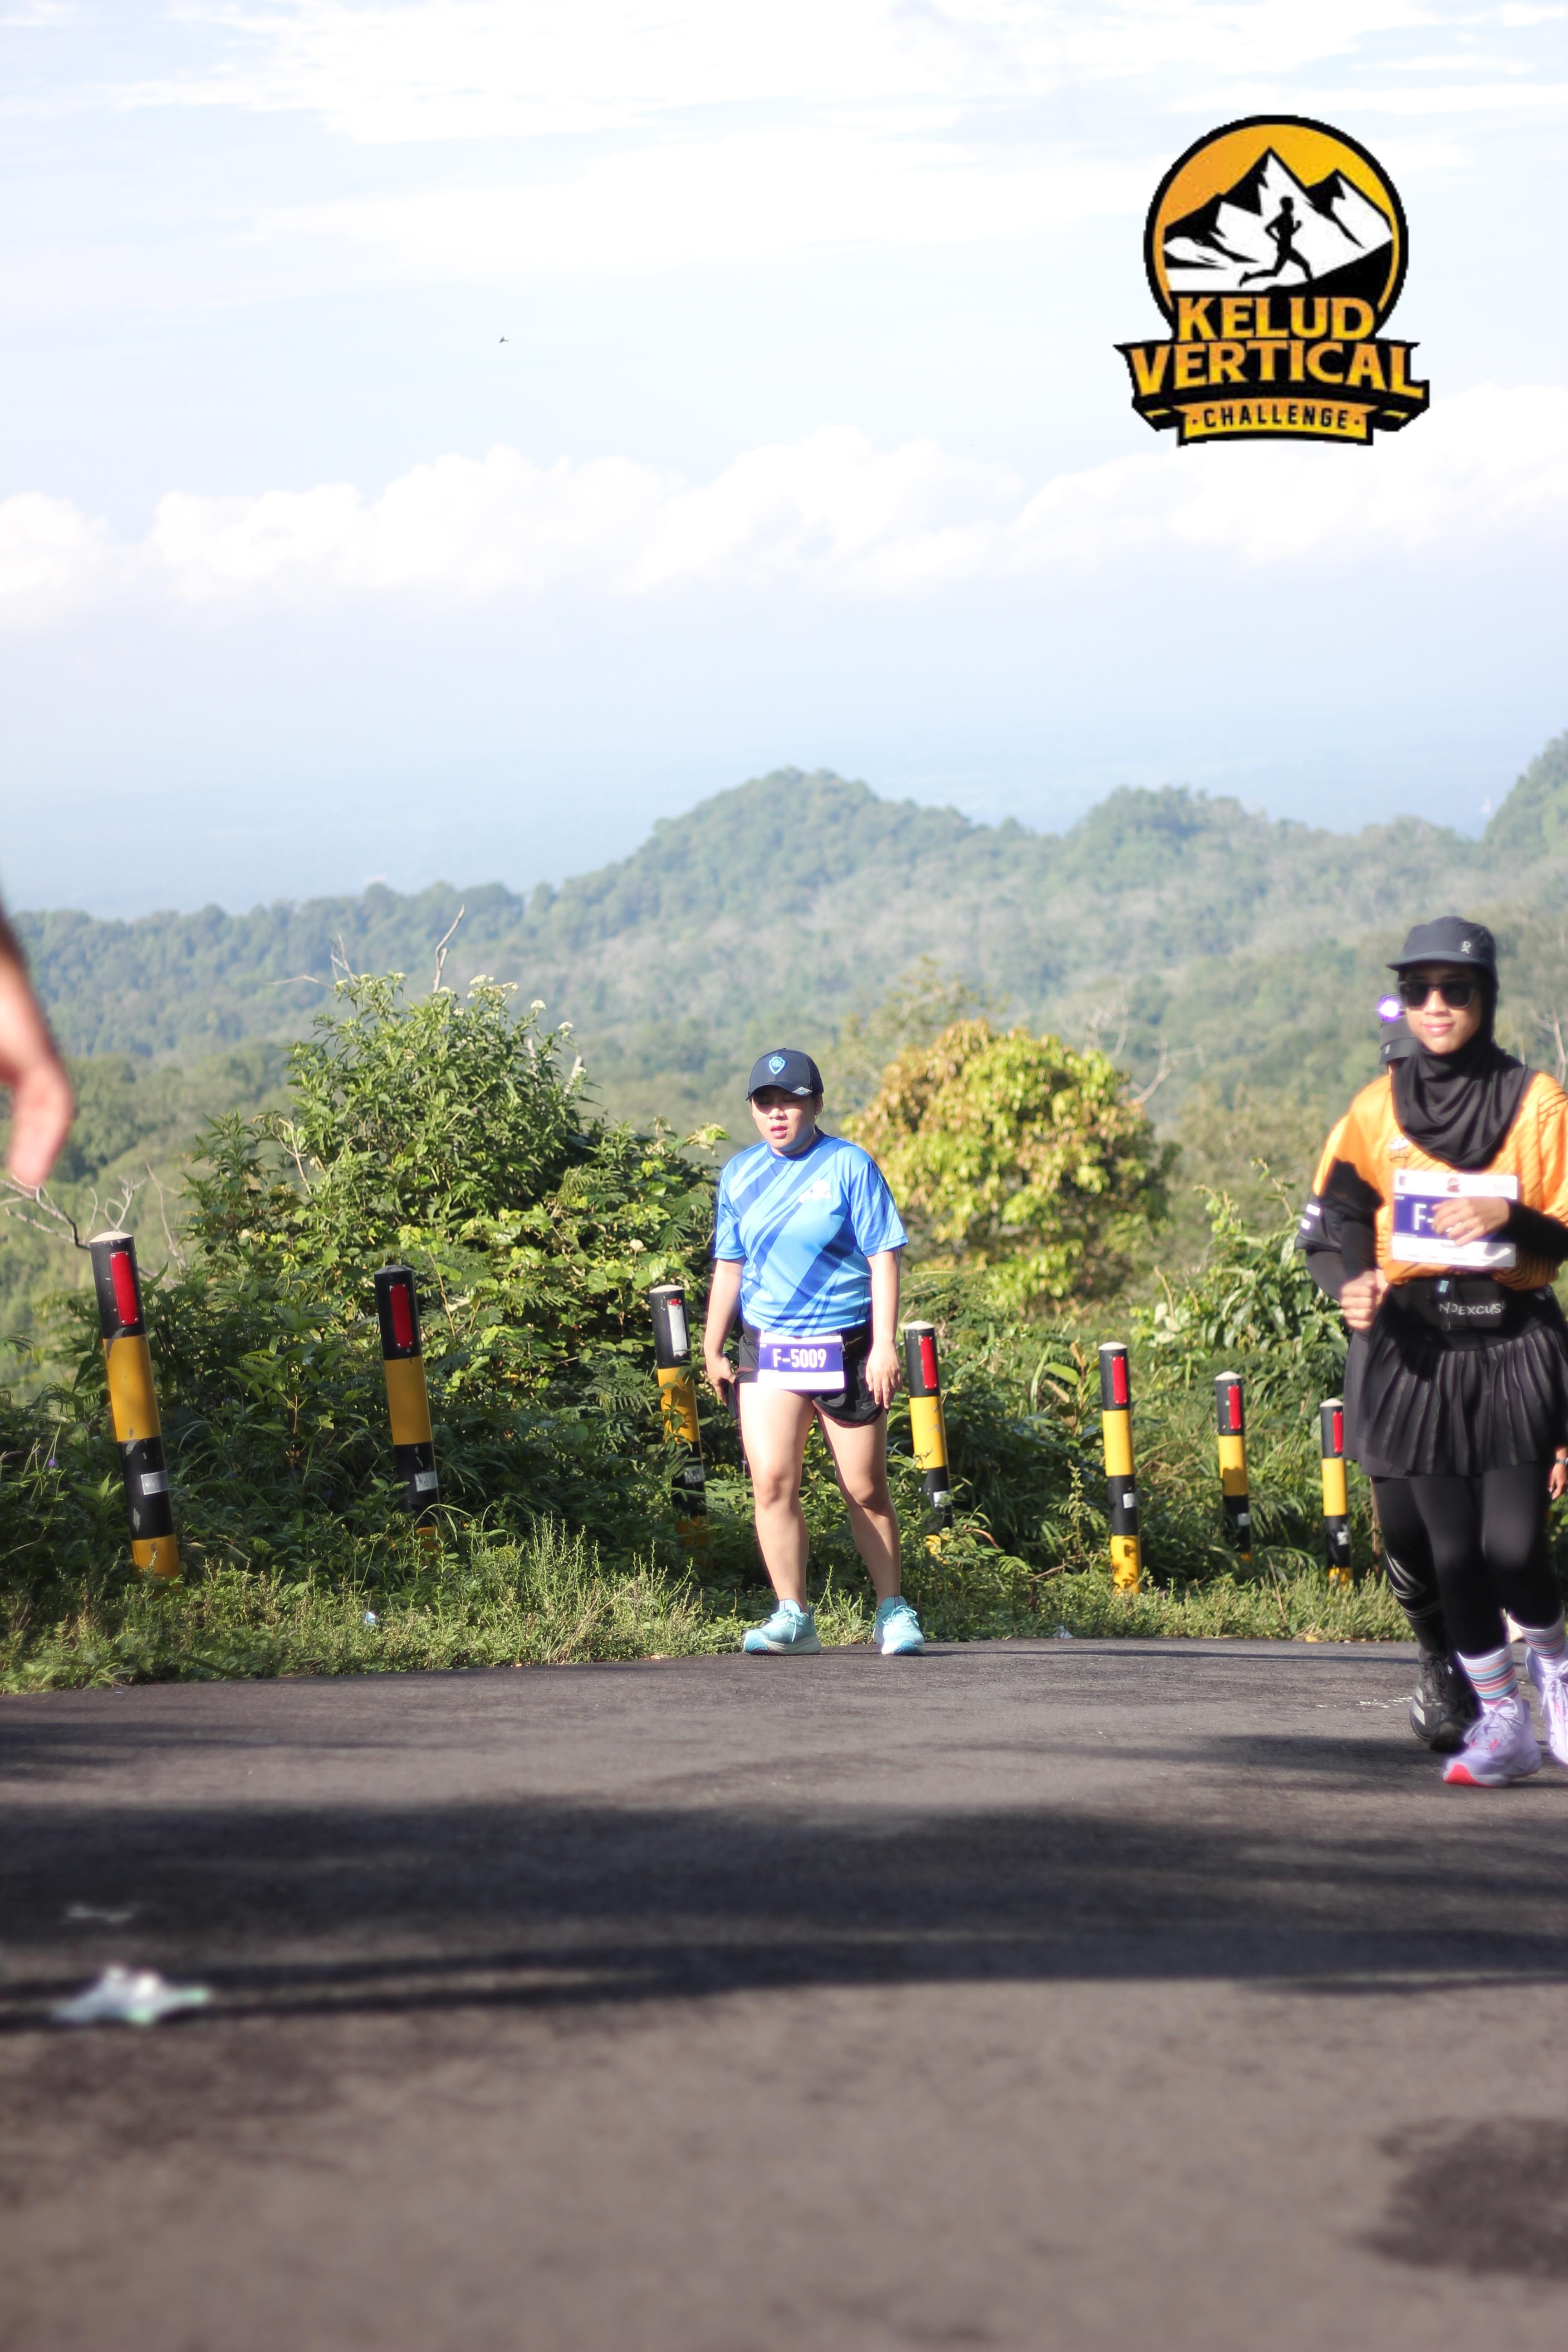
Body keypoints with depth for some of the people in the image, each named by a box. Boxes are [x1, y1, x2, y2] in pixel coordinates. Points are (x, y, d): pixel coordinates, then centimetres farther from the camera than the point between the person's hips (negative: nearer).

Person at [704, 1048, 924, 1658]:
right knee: (772, 1480, -12)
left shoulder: (849, 1166, -3)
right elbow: (729, 1266, 18)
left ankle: (893, 1612, 19)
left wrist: (885, 1345, -11)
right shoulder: (740, 1174, 9)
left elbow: (883, 1259, -4)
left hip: (845, 1350, -3)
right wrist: (713, 1348, 14)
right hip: (768, 1350, 3)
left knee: (865, 1491, 4)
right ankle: (793, 1617, -6)